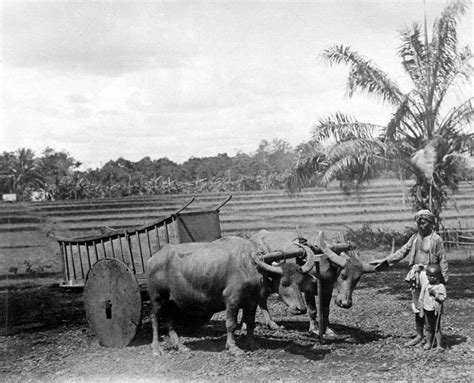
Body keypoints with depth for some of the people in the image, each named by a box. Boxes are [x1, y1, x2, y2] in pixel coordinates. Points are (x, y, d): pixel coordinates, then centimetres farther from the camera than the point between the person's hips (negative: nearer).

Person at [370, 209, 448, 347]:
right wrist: (385, 261, 7)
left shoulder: (436, 239, -6)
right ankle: (419, 335, 21)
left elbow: (442, 260, -4)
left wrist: (444, 278, -8)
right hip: (416, 275, 6)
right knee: (417, 306, 11)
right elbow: (402, 251, 12)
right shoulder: (415, 237, 11)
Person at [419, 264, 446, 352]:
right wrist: (421, 309, 12)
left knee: (437, 328, -2)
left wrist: (435, 294, -26)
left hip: (436, 310, -4)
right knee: (428, 327, 12)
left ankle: (439, 345, 4)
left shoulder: (441, 286, -6)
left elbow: (443, 298, -14)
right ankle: (428, 343, 24)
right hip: (427, 309, 4)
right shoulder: (425, 286, 6)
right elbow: (421, 298, 13)